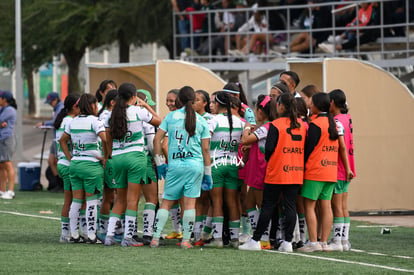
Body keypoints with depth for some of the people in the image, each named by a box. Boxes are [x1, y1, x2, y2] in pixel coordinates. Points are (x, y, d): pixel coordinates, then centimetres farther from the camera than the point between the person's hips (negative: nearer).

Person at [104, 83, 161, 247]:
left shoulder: (111, 115, 6)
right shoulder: (138, 112, -6)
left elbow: (108, 140, 11)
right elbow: (159, 121, 7)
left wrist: (110, 155, 24)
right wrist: (146, 106, 15)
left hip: (117, 158, 5)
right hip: (135, 156, -5)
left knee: (120, 199, 13)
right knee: (132, 199, -3)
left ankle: (110, 235, 5)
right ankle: (128, 237, -7)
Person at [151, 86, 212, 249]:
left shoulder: (171, 116, 3)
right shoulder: (201, 121, 4)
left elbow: (157, 139, -1)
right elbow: (205, 149, 4)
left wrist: (159, 162, 7)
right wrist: (207, 173, 10)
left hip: (174, 164, 0)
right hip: (195, 164, 0)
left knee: (166, 202, 8)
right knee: (190, 203, 1)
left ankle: (156, 238, 2)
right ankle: (186, 240, -2)